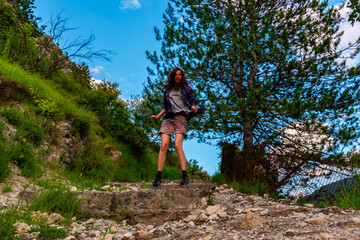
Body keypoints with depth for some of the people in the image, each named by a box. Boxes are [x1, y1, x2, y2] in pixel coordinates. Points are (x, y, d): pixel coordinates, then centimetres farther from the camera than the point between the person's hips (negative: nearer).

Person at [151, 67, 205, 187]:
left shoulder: (186, 89, 16)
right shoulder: (167, 90, 25)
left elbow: (193, 101, 10)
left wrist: (194, 107, -13)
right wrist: (157, 116, 19)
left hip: (181, 118, -3)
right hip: (168, 118, 3)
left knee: (178, 146, -20)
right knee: (163, 146, -14)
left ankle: (185, 176, -21)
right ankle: (158, 176, -15)